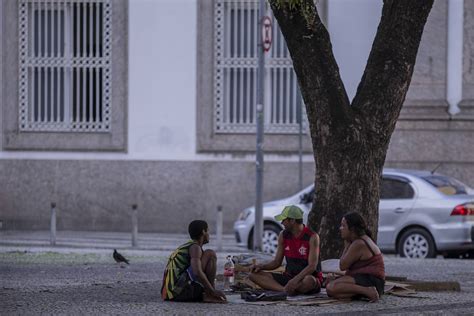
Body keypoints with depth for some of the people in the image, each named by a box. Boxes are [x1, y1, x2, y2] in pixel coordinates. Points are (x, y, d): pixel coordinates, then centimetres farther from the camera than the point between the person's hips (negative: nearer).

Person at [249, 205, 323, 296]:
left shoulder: (312, 237, -13)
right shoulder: (283, 236, 5)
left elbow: (312, 266, -20)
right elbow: (277, 262, 12)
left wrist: (296, 280, -35)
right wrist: (261, 267, -8)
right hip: (289, 277, 6)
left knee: (309, 281, -44)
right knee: (254, 275, -13)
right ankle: (286, 290, -33)